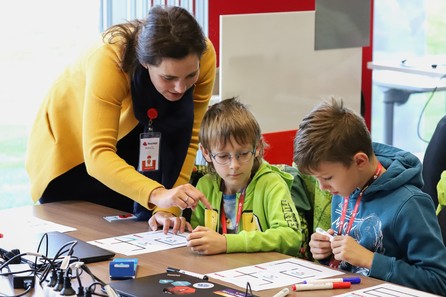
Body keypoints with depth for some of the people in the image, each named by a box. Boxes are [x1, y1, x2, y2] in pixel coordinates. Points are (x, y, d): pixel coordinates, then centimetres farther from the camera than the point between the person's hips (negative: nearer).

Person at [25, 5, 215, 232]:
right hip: (69, 134, -2)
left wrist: (168, 207, -35)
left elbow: (188, 138, -25)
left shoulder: (204, 55, -32)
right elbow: (97, 155, -48)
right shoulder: (110, 60, -42)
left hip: (128, 133, 2)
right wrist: (157, 194, -62)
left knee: (180, 116, -28)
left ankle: (148, 227, -18)